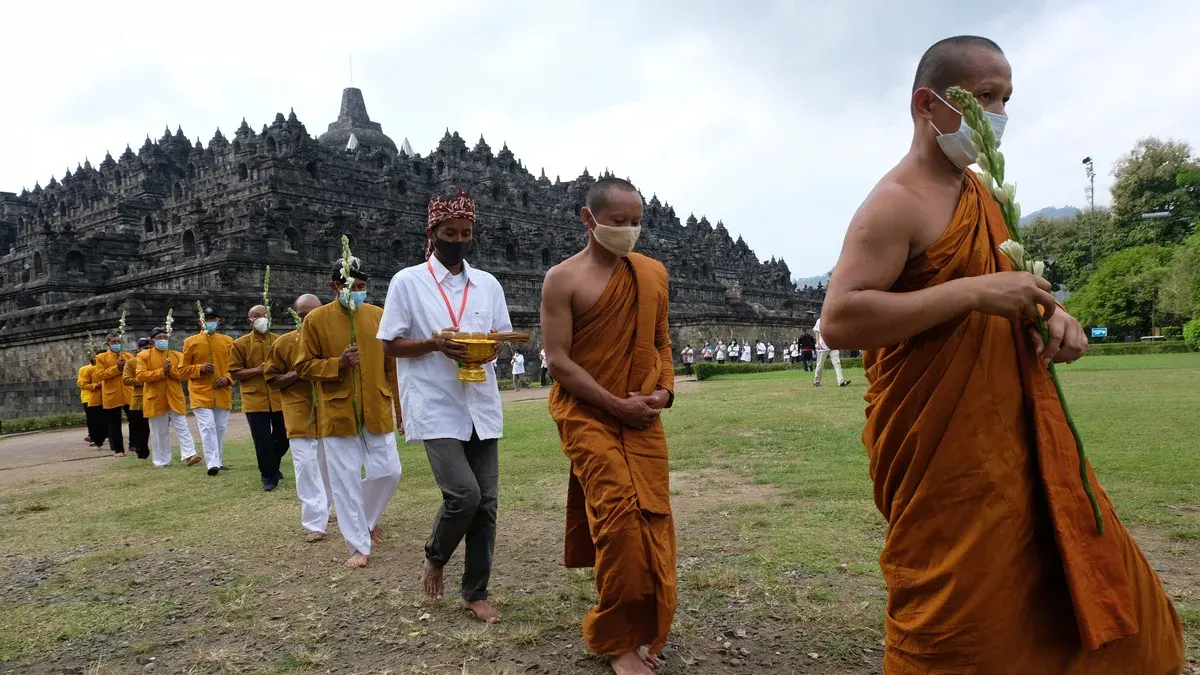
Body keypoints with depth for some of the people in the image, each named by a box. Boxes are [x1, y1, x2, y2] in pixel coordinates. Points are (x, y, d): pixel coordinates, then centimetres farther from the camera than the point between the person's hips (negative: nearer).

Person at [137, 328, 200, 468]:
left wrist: (170, 370, -15)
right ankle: (162, 461, 14)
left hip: (175, 398, 1)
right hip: (155, 399, -1)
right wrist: (161, 371, -16)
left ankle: (188, 456, -9)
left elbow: (184, 374, 1)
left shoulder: (178, 355, 9)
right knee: (159, 432, 6)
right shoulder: (144, 356, 3)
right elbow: (140, 376, -9)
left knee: (182, 427, -6)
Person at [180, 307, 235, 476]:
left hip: (223, 394, 3)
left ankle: (219, 461, 20)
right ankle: (212, 464, -16)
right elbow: (183, 369, 4)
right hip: (200, 394, -3)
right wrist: (200, 369, -13)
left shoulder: (228, 341, 8)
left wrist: (228, 378, -9)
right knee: (207, 427, -13)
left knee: (220, 429, 8)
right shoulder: (190, 341, 3)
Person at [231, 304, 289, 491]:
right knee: (263, 442, 0)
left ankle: (273, 467, 38)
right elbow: (234, 373, -2)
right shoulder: (240, 344, -1)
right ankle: (268, 478, 14)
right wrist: (257, 370, -15)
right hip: (255, 400, -3)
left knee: (283, 438, 11)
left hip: (279, 398, 3)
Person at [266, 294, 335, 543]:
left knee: (328, 464, 13)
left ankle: (322, 512, 33)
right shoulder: (283, 343, -4)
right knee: (306, 466, -7)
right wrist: (297, 374, -16)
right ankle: (315, 522, -1)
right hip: (300, 414, -2)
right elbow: (271, 380, 0)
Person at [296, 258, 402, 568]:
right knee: (346, 480, 2)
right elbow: (303, 366, 0)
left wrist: (400, 405, 7)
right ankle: (359, 545, 14)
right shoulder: (315, 319, -2)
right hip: (337, 412, -2)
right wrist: (338, 364, -17)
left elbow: (392, 366, 8)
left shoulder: (379, 315, 4)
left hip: (376, 410, 2)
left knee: (388, 472, 3)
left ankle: (367, 519, 32)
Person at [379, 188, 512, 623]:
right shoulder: (407, 282, 0)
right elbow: (390, 345, 0)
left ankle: (475, 593, 21)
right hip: (435, 408, -4)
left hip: (482, 406, 5)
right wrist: (435, 345, -17)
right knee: (464, 494, -16)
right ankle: (435, 558, 15)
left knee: (486, 502, 5)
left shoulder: (488, 284, 10)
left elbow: (503, 339, 15)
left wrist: (492, 345, -9)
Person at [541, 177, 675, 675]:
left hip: (644, 418, 5)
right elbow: (558, 360, -9)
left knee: (652, 521, 6)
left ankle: (643, 630, 28)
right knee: (619, 515, -15)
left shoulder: (654, 273, 10)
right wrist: (616, 405, -15)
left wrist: (666, 390, -2)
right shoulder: (563, 279, -5)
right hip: (587, 414, -5)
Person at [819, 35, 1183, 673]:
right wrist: (975, 293, -26)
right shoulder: (896, 205, -15)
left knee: (1081, 571, 19)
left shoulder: (980, 193, 13)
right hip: (940, 453, -9)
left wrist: (1051, 315, 1)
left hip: (1010, 440, 9)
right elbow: (838, 321, -26)